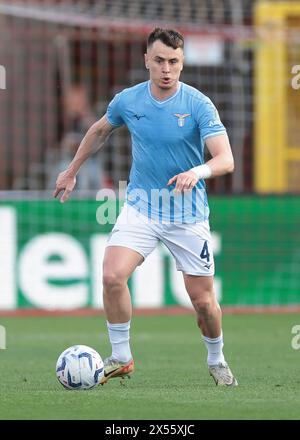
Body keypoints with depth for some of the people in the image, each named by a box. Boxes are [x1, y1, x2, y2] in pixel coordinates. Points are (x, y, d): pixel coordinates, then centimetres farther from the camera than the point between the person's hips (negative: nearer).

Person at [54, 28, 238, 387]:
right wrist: (71, 171, 25)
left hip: (188, 213, -2)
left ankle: (217, 361, 29)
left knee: (203, 299, 1)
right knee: (112, 275, -20)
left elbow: (225, 159, -22)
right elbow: (99, 131, 19)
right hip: (141, 205, 2)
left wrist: (198, 172, -42)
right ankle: (120, 357, -2)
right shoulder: (127, 101, -3)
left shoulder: (198, 105, -14)